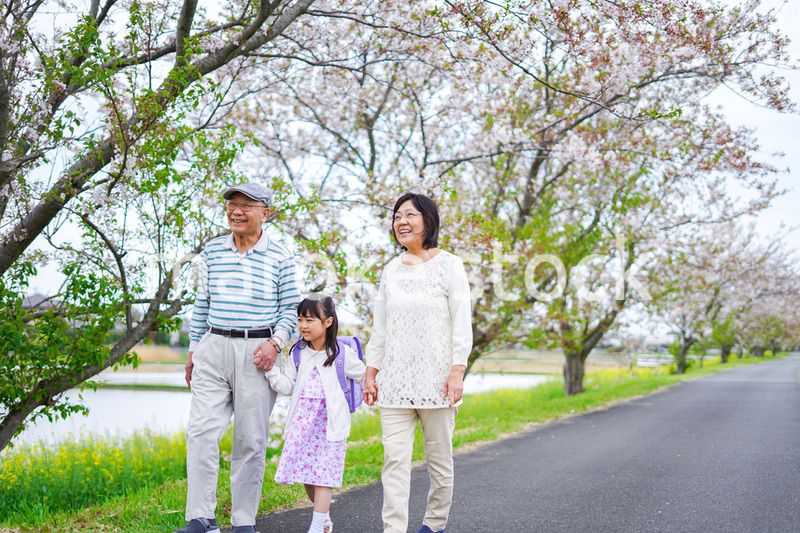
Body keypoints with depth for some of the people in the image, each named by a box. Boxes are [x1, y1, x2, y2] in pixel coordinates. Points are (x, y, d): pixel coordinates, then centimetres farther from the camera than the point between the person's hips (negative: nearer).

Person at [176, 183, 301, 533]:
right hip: (214, 347, 3)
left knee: (251, 440, 2)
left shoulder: (280, 257, 1)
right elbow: (201, 306, 15)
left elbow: (291, 309, 3)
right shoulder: (212, 252, 10)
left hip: (257, 352, -2)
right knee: (201, 432, -8)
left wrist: (276, 343, -13)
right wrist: (193, 352, 14)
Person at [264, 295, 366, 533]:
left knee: (322, 475, -5)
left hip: (330, 424, -4)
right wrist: (270, 369, -9)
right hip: (303, 422, 4)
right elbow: (287, 386, 3)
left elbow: (366, 377, 6)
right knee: (306, 473, 8)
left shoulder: (341, 354, -4)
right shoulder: (298, 353, 7)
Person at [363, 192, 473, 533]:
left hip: (435, 377, -3)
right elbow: (379, 327, 15)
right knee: (395, 459, -4)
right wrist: (371, 371, 10)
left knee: (439, 458, 7)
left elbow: (462, 323, -5)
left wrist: (457, 371, -13)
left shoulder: (448, 265, -1)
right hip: (395, 380, 3)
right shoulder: (391, 270, 12)